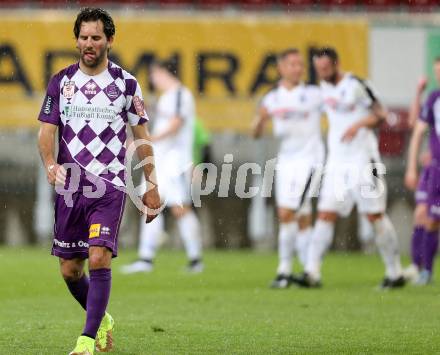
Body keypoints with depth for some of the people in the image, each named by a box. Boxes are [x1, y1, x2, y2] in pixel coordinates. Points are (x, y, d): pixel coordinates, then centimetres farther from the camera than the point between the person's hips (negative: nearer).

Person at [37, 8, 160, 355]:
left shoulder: (127, 84, 2)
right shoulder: (61, 81, 6)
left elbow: (142, 137, 9)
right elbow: (47, 130, 4)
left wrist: (152, 186, 6)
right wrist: (50, 163, -17)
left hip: (110, 186, -3)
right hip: (70, 185, 3)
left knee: (99, 258, -19)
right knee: (70, 270, 7)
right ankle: (102, 320, 33)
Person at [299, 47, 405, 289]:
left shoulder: (355, 85, -11)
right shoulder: (324, 87, 10)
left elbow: (380, 114, -9)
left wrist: (358, 125, -23)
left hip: (362, 159, -6)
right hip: (336, 160, 6)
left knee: (375, 215, -1)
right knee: (326, 215, -4)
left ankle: (395, 273, 9)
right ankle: (312, 273, -9)